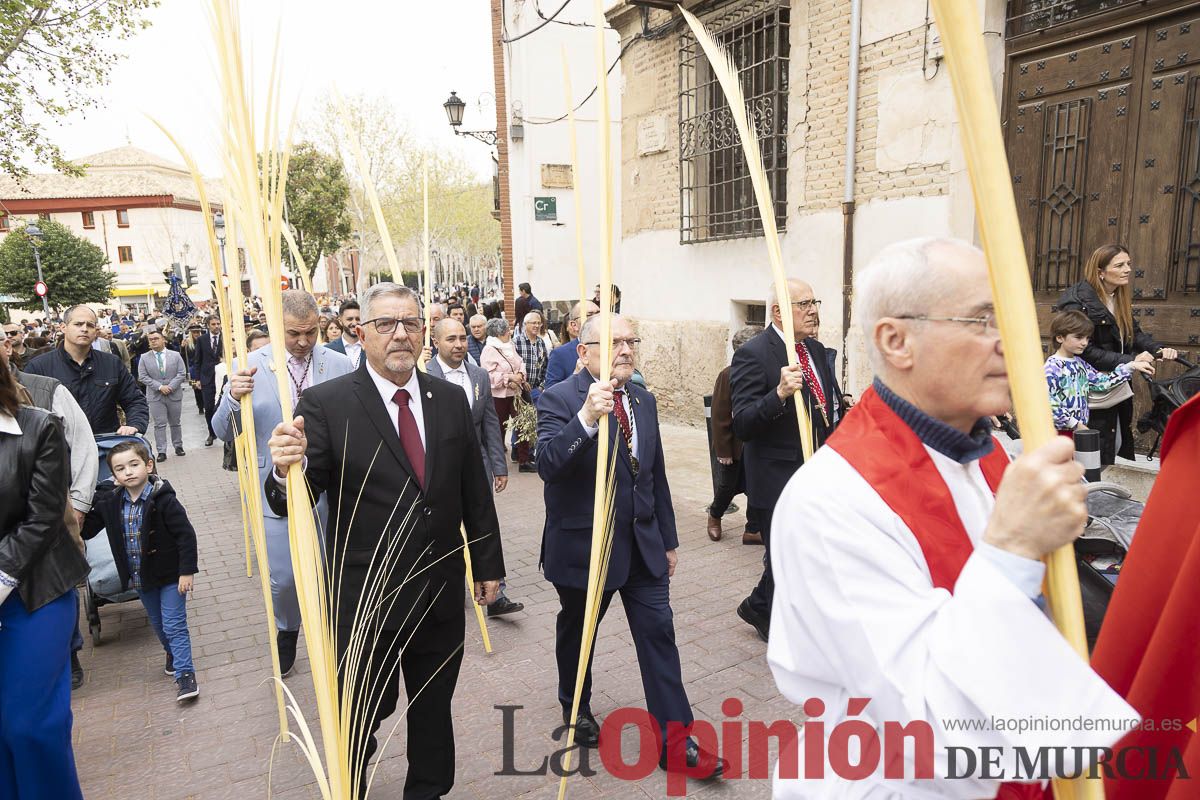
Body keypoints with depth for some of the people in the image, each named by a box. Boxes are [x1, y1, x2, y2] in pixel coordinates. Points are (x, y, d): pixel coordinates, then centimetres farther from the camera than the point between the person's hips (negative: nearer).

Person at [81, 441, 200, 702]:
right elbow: (86, 530, 3)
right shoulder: (109, 502, -4)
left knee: (174, 625, -5)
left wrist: (187, 570, -19)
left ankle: (185, 673, 1)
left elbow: (186, 535, -19)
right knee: (158, 623, 22)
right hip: (139, 577, 6)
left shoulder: (164, 500, -20)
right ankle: (172, 653, 46)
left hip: (170, 574, -6)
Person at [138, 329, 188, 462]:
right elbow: (143, 377, -3)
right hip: (155, 396, -1)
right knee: (159, 424, -3)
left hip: (174, 395, 1)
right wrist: (160, 387, -14)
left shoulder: (175, 355, 4)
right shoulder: (144, 358, 3)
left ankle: (178, 446, 23)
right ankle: (161, 451, -1)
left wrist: (170, 386, -14)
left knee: (175, 423, 11)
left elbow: (182, 374, -2)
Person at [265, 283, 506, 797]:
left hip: (442, 596, 4)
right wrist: (286, 469, -39)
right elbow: (291, 503, -16)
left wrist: (488, 564, 9)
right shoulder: (326, 404, -13)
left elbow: (475, 490, 6)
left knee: (434, 711, 22)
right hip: (365, 600, -3)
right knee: (360, 720, 18)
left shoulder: (451, 399, 0)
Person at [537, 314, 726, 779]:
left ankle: (675, 742, 13)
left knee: (659, 635, 3)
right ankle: (576, 710, 42)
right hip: (584, 545, -4)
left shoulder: (644, 400, 7)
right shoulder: (560, 400, -13)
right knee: (577, 633, 16)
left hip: (643, 545, 5)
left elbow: (656, 476, 12)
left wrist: (668, 540, 14)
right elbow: (548, 465, -28)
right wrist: (587, 418, -42)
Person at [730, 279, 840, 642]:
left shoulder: (817, 351, 7)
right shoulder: (753, 355, -17)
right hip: (778, 479, -7)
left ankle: (758, 607, 42)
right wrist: (779, 393, -39)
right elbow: (742, 427, -24)